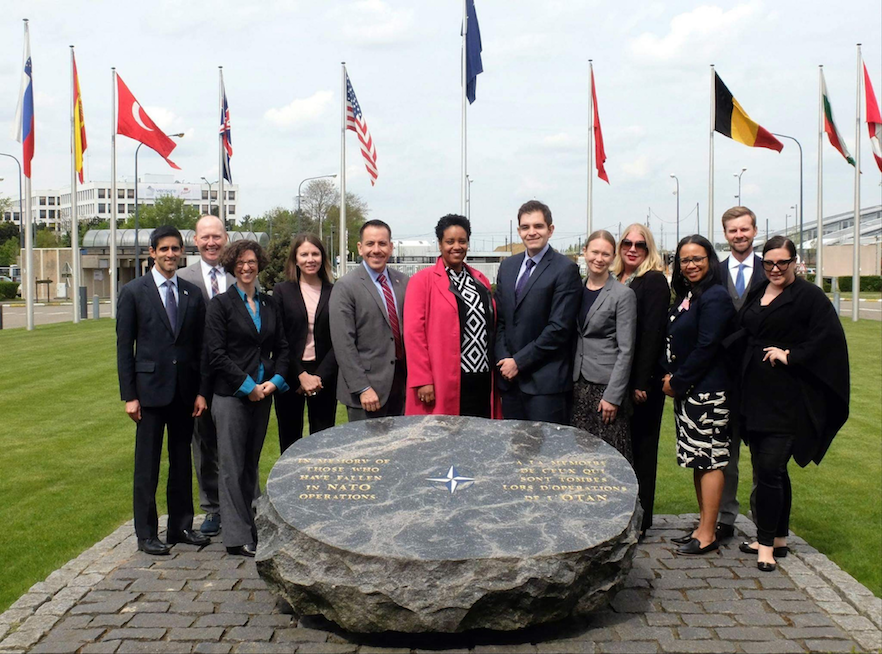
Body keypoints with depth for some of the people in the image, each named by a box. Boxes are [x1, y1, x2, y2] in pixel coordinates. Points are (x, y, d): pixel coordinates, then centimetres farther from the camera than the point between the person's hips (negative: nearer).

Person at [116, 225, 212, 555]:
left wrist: (202, 391, 2)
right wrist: (129, 395, -7)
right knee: (147, 465, 3)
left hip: (185, 390, 3)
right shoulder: (134, 292, -1)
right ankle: (146, 534, 13)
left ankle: (181, 526, 23)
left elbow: (201, 346, 9)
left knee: (182, 461, 12)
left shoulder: (193, 293, 8)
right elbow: (124, 346, -2)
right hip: (150, 388, -3)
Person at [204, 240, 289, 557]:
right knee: (232, 465, -2)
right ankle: (237, 537, 2)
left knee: (251, 463, 11)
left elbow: (282, 347, 13)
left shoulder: (269, 304, 12)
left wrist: (275, 381, -4)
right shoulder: (221, 304, -3)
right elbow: (216, 354, -9)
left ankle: (249, 527, 20)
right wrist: (248, 386, -12)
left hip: (262, 395, 5)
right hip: (231, 396, -5)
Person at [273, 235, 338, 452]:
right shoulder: (282, 291, 3)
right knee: (290, 442, 7)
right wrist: (301, 375, -9)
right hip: (290, 375, 0)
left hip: (324, 377, 0)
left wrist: (319, 376, -10)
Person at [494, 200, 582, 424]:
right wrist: (503, 360, -1)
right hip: (510, 377, 6)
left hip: (545, 380, -6)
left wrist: (519, 361, -12)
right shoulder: (507, 266, 13)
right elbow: (500, 319, 14)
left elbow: (559, 327, -13)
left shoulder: (566, 269, -7)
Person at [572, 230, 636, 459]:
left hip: (607, 385, -5)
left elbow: (625, 350, -9)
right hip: (579, 384, 5)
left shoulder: (623, 295, -6)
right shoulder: (577, 289, 10)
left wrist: (613, 395, -13)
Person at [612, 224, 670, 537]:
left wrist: (641, 383, -17)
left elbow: (651, 334, -13)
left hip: (642, 381, -6)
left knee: (640, 449, 3)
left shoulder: (654, 282, -6)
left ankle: (639, 520, 13)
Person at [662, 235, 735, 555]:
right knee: (698, 460, 13)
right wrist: (670, 375, 2)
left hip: (707, 391, -9)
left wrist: (678, 382, -12)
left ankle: (708, 534, 4)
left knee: (709, 460, -3)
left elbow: (706, 347, -18)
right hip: (686, 391, 9)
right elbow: (673, 343, 17)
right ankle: (704, 525, 22)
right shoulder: (685, 297, 15)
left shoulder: (715, 297, -13)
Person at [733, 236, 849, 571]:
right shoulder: (757, 294, 13)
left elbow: (830, 335, -17)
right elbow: (742, 334, 21)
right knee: (770, 470, 13)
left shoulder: (810, 296, -7)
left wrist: (791, 355, -17)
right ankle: (778, 539, 24)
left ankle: (766, 542, 3)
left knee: (769, 470, -8)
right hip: (755, 393, 7)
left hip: (787, 399, -7)